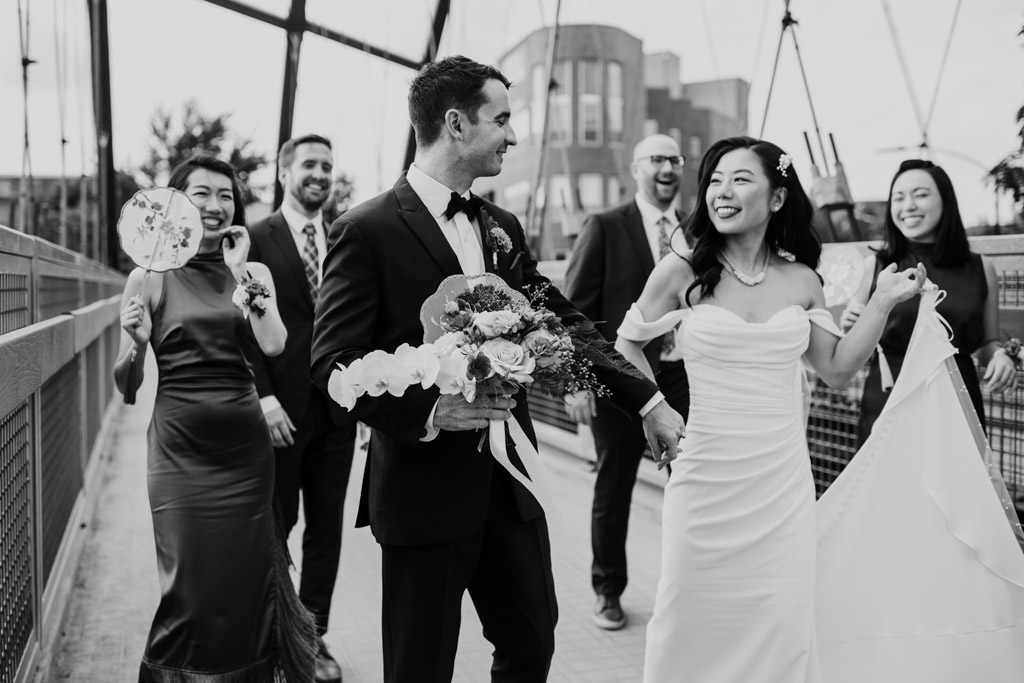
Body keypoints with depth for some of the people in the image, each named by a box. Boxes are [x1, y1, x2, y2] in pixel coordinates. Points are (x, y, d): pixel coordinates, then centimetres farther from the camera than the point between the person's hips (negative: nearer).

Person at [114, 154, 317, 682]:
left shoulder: (254, 272, 6)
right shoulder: (150, 277, 1)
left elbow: (273, 345, -12)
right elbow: (126, 387, 2)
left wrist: (240, 273, -10)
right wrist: (136, 344, -17)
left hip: (245, 446, 2)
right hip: (180, 448, -2)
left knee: (248, 583, 8)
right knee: (190, 589, 2)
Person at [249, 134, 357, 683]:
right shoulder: (255, 239, -3)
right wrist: (264, 396, -15)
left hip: (336, 409, 4)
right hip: (280, 408, -4)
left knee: (326, 528, 10)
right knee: (274, 524, 9)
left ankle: (313, 637, 23)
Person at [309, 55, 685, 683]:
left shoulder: (503, 226, 10)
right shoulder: (367, 231, -11)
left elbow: (562, 320, 14)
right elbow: (334, 362, -14)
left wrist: (649, 400, 12)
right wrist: (430, 408, -27)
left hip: (510, 485, 6)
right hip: (425, 489, -6)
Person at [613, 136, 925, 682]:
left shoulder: (802, 281, 4)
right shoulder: (681, 272, -4)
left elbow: (836, 369, 12)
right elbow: (626, 347, 8)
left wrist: (882, 303, 6)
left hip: (784, 486, 2)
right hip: (707, 480, -2)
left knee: (781, 625, 8)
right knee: (695, 624, 5)